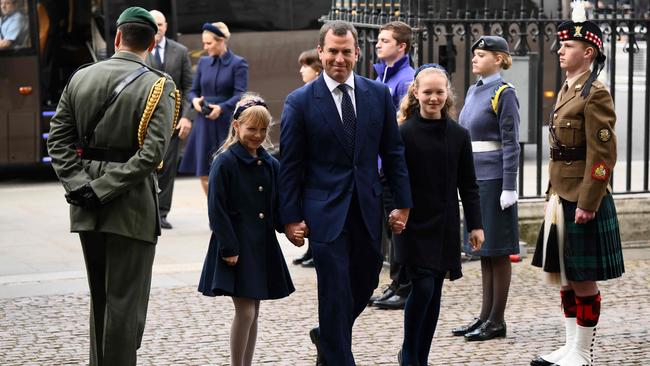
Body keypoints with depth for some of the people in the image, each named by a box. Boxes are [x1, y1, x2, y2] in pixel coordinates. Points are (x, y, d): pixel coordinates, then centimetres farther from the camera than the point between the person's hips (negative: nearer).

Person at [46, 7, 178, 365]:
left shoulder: (80, 78, 5)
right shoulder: (158, 86, -8)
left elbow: (57, 138, 0)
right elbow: (151, 153, -19)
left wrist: (79, 184, -6)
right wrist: (104, 189, -16)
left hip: (86, 208, 5)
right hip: (132, 206, -5)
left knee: (99, 298, 19)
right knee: (125, 301, 1)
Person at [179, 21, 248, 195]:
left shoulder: (238, 64, -3)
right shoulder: (203, 62, 11)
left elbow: (240, 95, -9)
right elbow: (193, 90, 16)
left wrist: (222, 108, -24)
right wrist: (195, 100, -7)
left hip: (227, 124, -5)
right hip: (204, 124, 5)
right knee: (204, 174, 5)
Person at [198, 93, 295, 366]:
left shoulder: (271, 165, 9)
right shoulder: (225, 162, -9)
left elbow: (277, 208, 13)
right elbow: (217, 209, -12)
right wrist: (229, 248, -16)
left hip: (263, 246, 6)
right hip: (236, 247, -6)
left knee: (253, 313, 11)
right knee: (245, 312, -10)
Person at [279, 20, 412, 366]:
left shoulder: (379, 94, 4)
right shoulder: (300, 101, -5)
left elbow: (393, 153, 8)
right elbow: (290, 164, -4)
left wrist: (402, 203, 5)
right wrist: (290, 217, -6)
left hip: (367, 208, 4)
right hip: (325, 211, -4)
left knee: (365, 282, 13)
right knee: (335, 290, -4)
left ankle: (328, 337, 38)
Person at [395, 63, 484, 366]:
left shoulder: (459, 135, 4)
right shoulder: (404, 134, -6)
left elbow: (467, 185, 8)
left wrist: (475, 225, 5)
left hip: (445, 227, 4)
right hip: (413, 225, -4)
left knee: (435, 291, 7)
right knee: (423, 287, -12)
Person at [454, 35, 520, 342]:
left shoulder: (504, 94, -10)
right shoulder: (473, 91, 14)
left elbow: (511, 144, -13)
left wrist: (509, 188, -17)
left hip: (494, 180, -8)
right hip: (474, 178, 8)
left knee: (497, 250, -2)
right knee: (483, 249, 11)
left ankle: (497, 321, 3)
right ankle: (486, 315, 17)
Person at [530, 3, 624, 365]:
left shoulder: (596, 94, -14)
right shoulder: (568, 90, 14)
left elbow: (603, 156, -18)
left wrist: (587, 204, -20)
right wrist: (554, 195, 17)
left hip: (583, 201, -9)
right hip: (561, 199, 9)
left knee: (584, 280, -1)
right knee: (566, 278, 14)